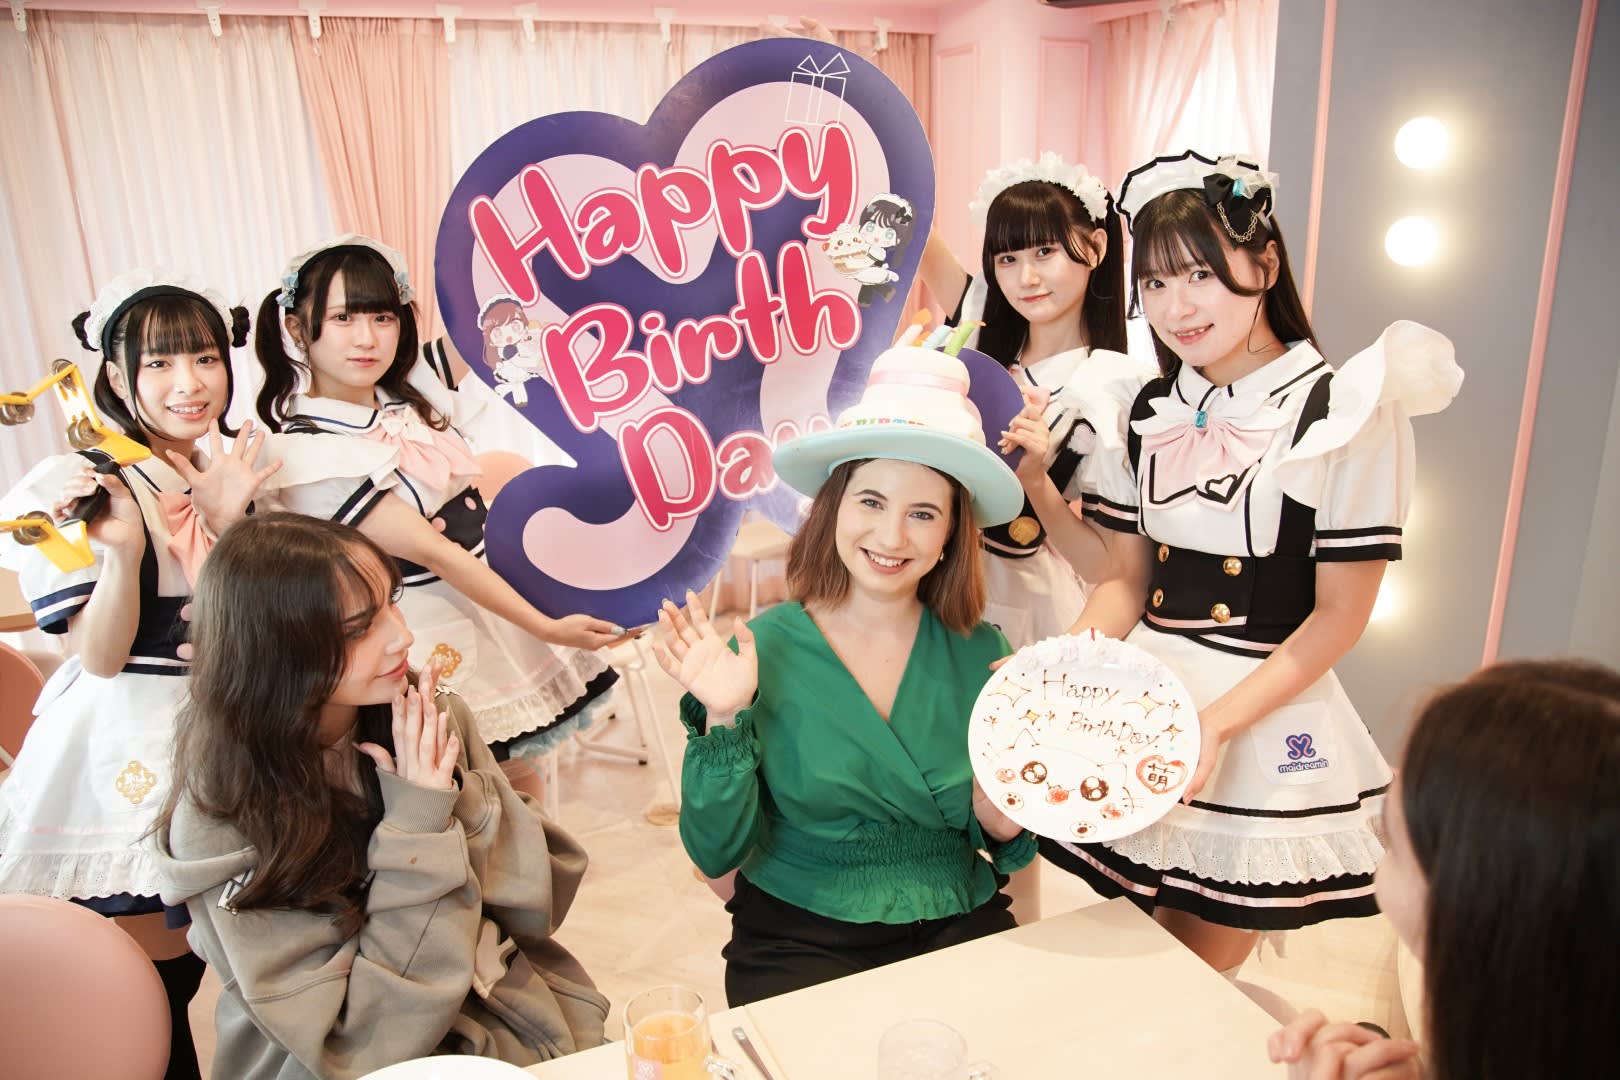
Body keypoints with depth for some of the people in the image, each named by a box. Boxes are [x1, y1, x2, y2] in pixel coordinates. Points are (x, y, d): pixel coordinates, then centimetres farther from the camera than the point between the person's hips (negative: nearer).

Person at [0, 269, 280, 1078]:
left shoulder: (243, 471, 4)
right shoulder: (74, 487, -9)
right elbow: (100, 657, -13)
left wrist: (229, 521, -16)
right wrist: (122, 547, -29)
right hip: (128, 756, -4)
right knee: (158, 986, 5)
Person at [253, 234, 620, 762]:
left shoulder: (411, 386, -3)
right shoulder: (311, 452, -21)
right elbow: (433, 552, -22)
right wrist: (546, 628, -20)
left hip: (491, 596, 6)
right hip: (428, 634, -6)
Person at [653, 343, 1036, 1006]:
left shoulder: (981, 652, -3)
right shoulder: (766, 650, -9)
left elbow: (1002, 838, 7)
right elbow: (716, 852, -9)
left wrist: (1002, 822, -14)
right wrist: (724, 721, -22)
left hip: (960, 927, 3)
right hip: (801, 939, -2)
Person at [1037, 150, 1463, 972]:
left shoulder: (1346, 411, -9)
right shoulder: (1152, 411, 7)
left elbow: (1339, 615, -10)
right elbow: (1130, 579, 10)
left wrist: (1217, 721, -19)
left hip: (1264, 722, -4)